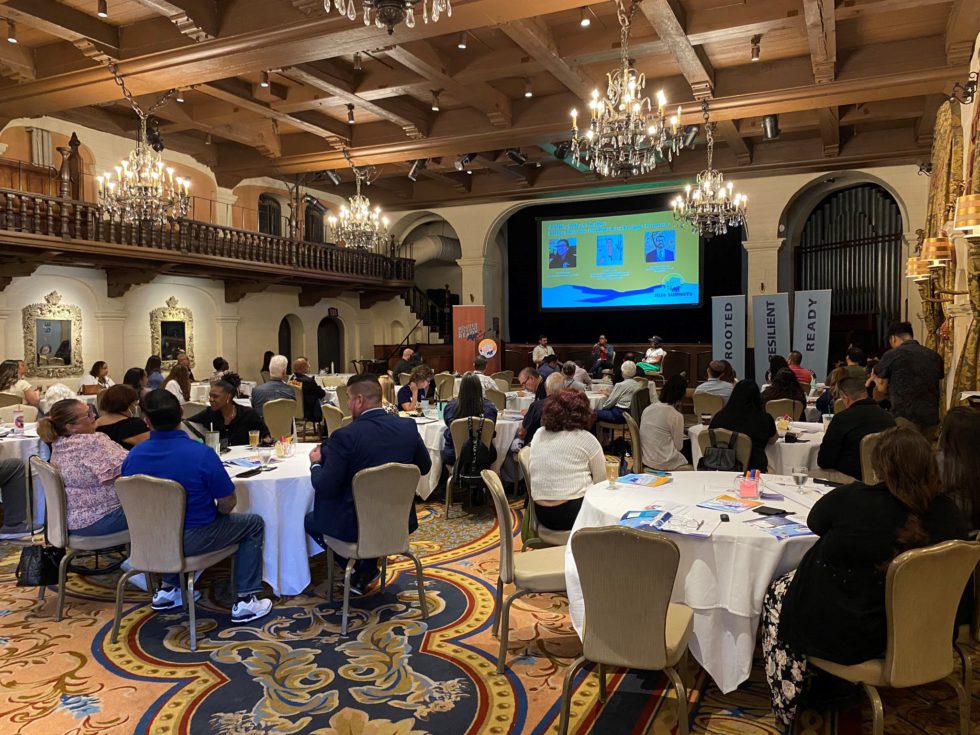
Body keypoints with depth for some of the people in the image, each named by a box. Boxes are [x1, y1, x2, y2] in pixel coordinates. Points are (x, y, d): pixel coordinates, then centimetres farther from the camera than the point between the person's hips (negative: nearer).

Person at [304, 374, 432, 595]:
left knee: (310, 520, 25)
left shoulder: (344, 436, -21)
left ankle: (361, 569, 20)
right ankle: (367, 570, 36)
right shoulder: (408, 426, -7)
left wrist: (316, 463, 2)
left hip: (356, 526, -5)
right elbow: (424, 467, 7)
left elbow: (324, 488, -18)